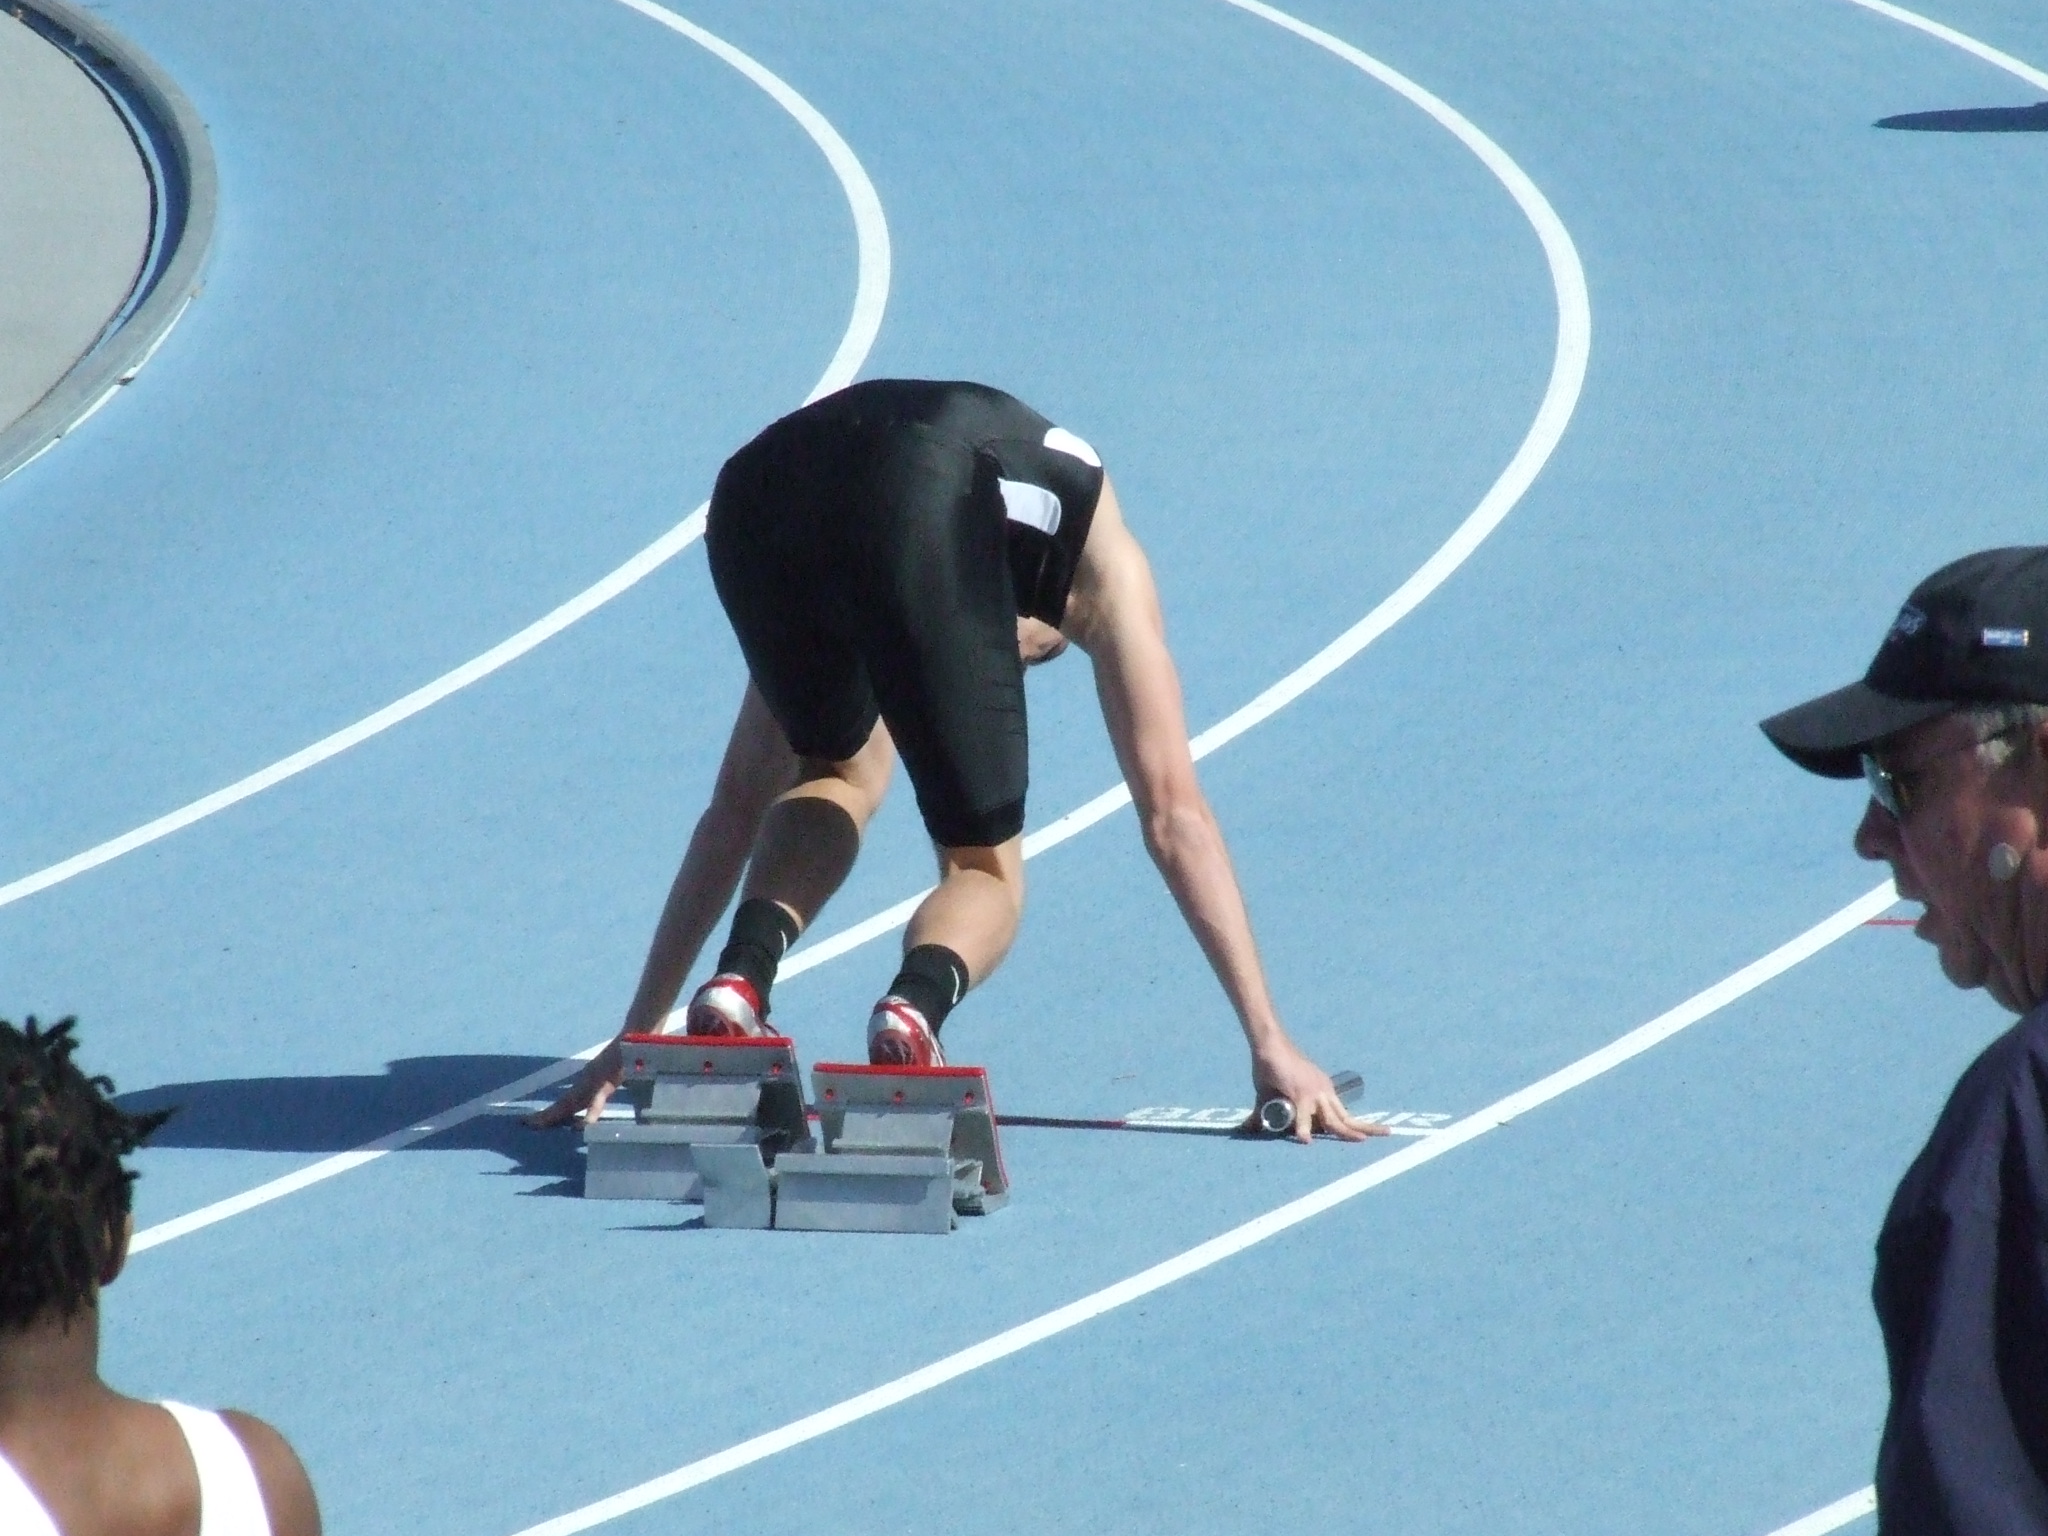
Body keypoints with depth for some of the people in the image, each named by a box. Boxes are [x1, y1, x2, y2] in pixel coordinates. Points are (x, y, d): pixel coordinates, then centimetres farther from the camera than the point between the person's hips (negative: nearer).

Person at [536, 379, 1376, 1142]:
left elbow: (737, 810, 47)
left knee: (834, 780, 32)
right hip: (924, 514, -3)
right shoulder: (1100, 566, 40)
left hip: (756, 504, 3)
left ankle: (742, 975, 4)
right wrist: (1270, 1044, 35)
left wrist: (639, 1034, 51)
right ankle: (921, 995, -19)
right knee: (985, 865, 15)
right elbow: (1174, 815, 34)